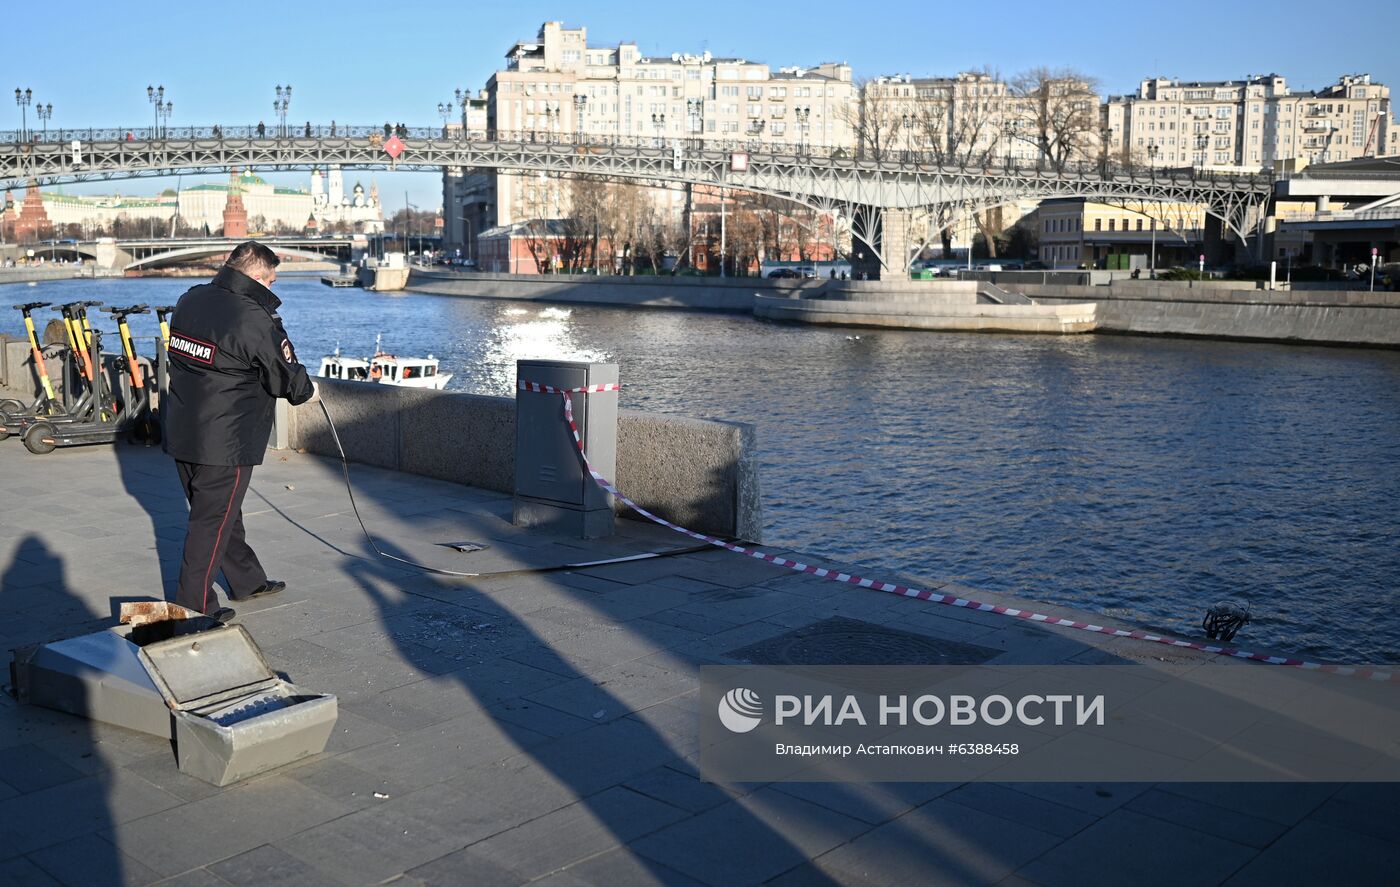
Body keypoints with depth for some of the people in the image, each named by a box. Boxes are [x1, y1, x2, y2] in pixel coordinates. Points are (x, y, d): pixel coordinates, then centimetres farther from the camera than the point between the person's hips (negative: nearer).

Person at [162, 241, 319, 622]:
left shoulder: (189, 301, 4)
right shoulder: (254, 320, -20)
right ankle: (193, 606, 11)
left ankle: (248, 580, 37)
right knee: (213, 521, 3)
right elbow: (285, 377, -10)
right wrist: (309, 391, 12)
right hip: (224, 442, -8)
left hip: (181, 431, 8)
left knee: (221, 511, 20)